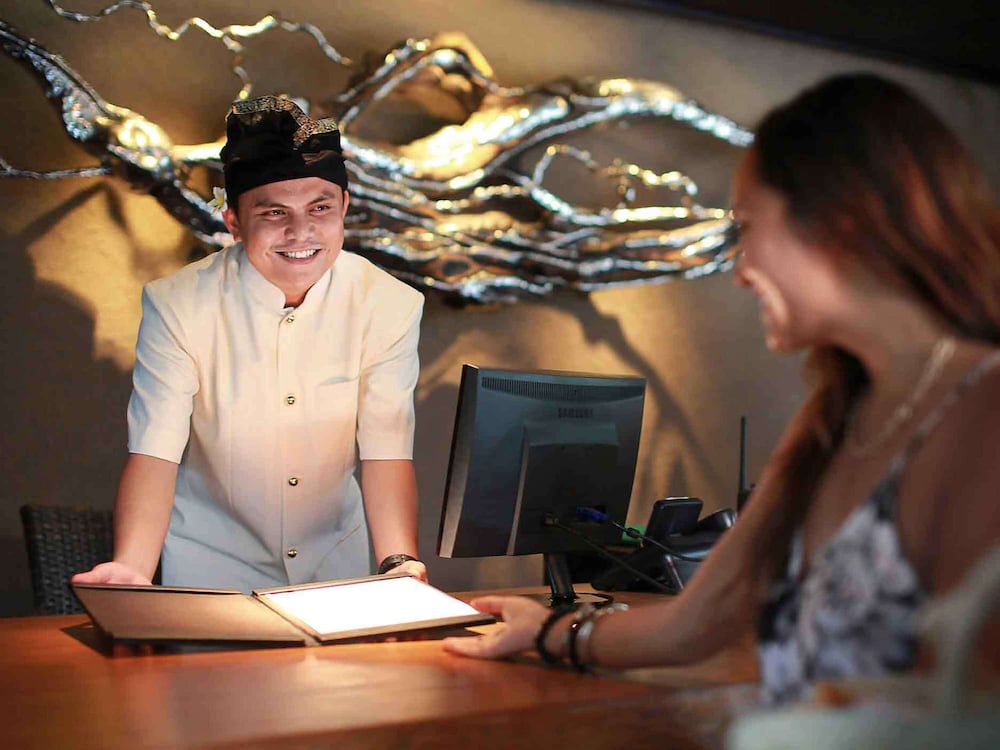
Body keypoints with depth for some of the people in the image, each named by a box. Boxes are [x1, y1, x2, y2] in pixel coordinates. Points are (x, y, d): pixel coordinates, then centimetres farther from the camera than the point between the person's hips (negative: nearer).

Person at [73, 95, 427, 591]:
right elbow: (154, 452, -19)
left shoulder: (390, 307, -10)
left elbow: (387, 451, -15)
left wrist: (400, 564, -33)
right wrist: (132, 569, -37)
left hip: (335, 557, 2)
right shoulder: (177, 306, -13)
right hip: (211, 561, -1)